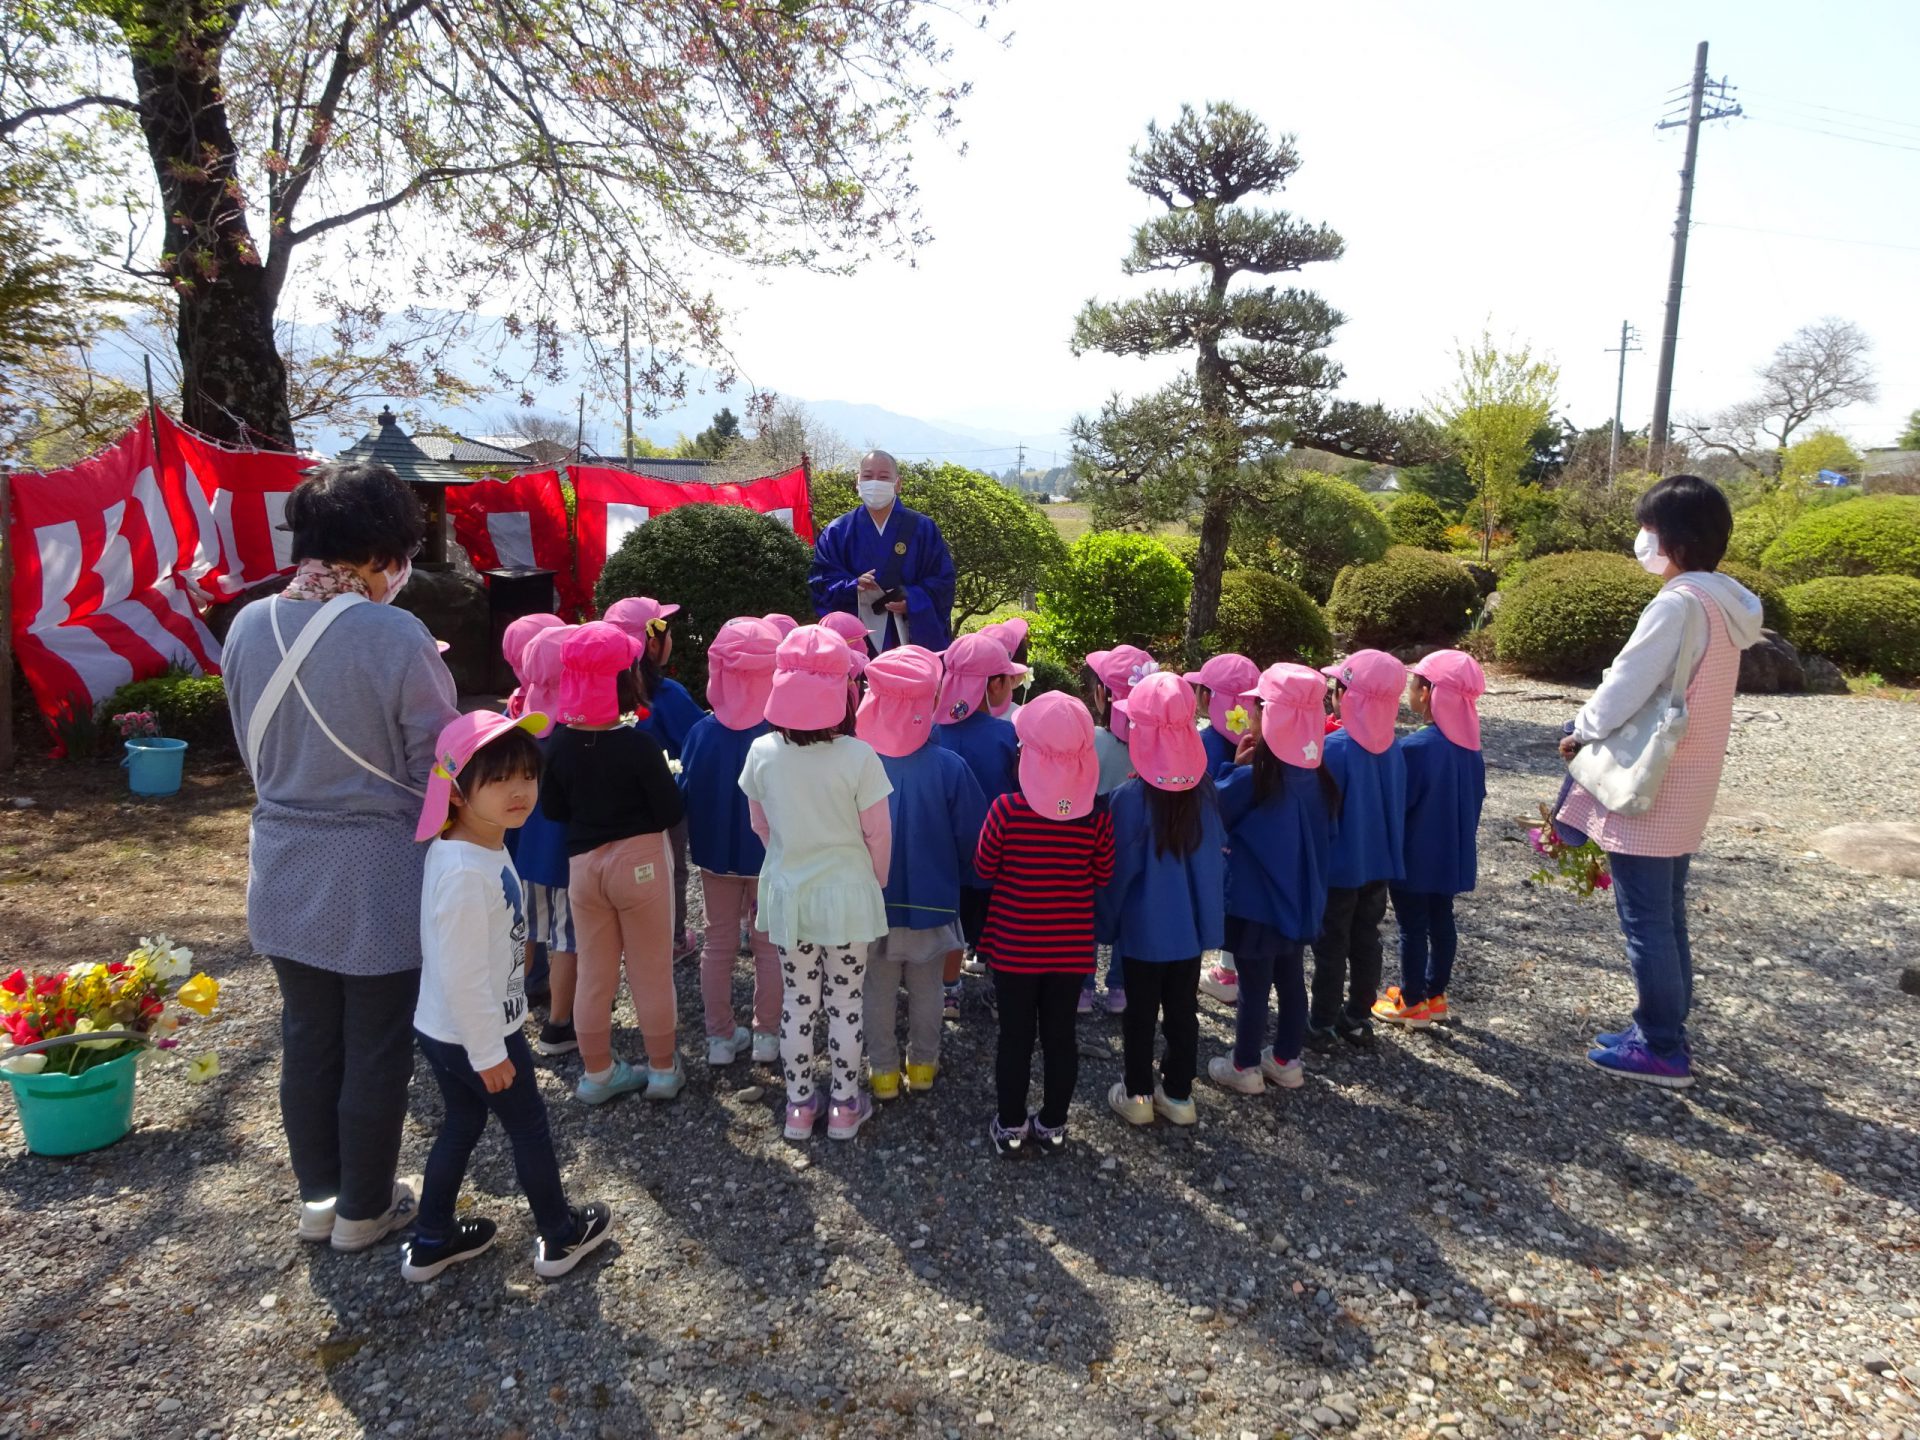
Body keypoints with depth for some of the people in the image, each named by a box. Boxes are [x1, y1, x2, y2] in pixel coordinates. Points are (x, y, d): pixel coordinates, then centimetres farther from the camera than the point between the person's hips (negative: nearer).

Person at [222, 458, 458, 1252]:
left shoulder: (248, 627, -3)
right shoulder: (396, 636, -21)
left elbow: (255, 751, 9)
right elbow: (436, 770, -14)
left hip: (283, 877, 6)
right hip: (378, 881, -5)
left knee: (307, 1041, 20)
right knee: (376, 1053, 12)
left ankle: (318, 1196, 37)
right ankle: (364, 1209, 29)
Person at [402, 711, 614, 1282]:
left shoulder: (486, 847, -1)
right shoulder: (465, 873, -31)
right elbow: (462, 977, -28)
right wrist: (489, 1053, -21)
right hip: (474, 1036, -9)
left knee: (461, 1126, 23)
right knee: (530, 1128, 10)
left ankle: (431, 1243, 39)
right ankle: (561, 1237, 29)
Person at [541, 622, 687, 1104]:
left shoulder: (558, 742, -5)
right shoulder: (639, 744, -19)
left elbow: (552, 807, 5)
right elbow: (669, 813, -14)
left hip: (583, 862, 4)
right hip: (640, 859, -4)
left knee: (593, 972, 15)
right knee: (651, 970, 9)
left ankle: (596, 1073, 27)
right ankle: (663, 1069, 22)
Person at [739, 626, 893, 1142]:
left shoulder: (762, 753, -11)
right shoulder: (857, 756, -20)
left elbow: (760, 824, 3)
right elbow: (878, 833, -12)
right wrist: (877, 883, 6)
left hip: (788, 893, 3)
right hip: (846, 892, -2)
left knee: (796, 1001, 16)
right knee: (846, 1003, 13)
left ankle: (799, 1106, 28)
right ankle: (845, 1107, 25)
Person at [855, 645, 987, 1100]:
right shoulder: (949, 767, -19)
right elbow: (973, 836, -10)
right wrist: (952, 874, 10)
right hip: (931, 898, 0)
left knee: (878, 990, 16)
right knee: (926, 988, 19)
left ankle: (883, 1071, 27)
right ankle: (923, 1063, 33)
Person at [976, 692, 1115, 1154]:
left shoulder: (1007, 808, -19)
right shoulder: (1098, 814, -13)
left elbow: (984, 868, -6)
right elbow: (1103, 875, 0)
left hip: (1014, 945, -1)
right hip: (1071, 946, 2)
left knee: (1015, 1034, 12)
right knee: (1060, 1033, 14)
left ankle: (1010, 1125, 24)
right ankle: (1053, 1124, 27)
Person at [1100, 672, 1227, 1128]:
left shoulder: (1130, 796, -20)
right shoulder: (1204, 788, -6)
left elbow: (1120, 870, -13)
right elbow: (1218, 854, 4)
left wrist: (1108, 923, 0)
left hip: (1144, 927, -4)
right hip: (1193, 921, 4)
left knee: (1141, 1012, 12)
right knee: (1183, 1010, 16)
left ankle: (1137, 1095, 24)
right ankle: (1178, 1094, 28)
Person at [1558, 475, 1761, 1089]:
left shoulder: (1680, 602, -21)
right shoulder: (1723, 602, 9)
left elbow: (1627, 687, -22)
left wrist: (1582, 731, -4)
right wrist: (1599, 727, 10)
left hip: (1648, 792, -9)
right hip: (1683, 791, 9)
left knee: (1645, 922, 2)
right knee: (1666, 916, 18)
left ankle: (1662, 1050, 12)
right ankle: (1664, 1030, 30)